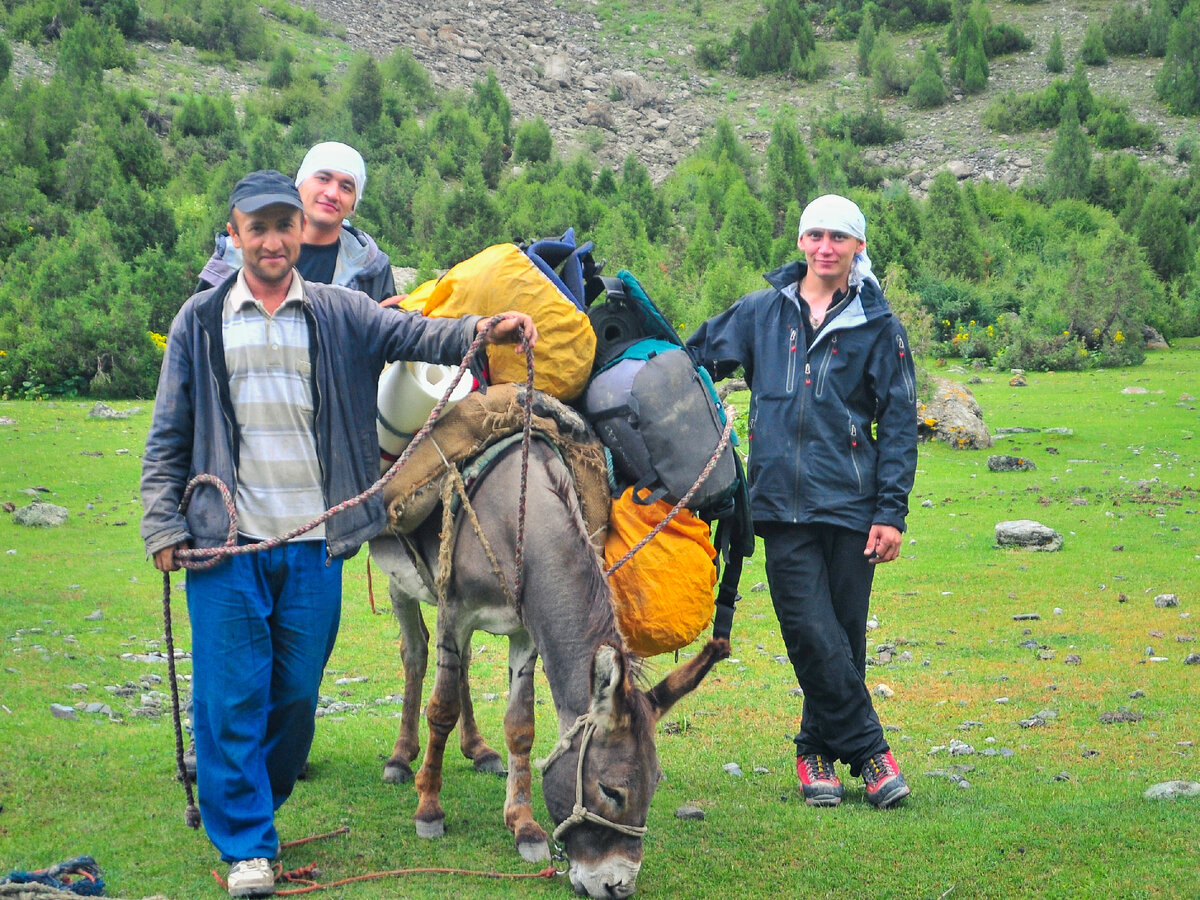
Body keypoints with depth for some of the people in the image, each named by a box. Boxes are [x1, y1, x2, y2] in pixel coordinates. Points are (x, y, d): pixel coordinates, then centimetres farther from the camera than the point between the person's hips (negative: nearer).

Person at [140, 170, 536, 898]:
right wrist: (163, 525, 1)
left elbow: (413, 335, -8)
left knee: (297, 694, 11)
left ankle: (258, 803, 33)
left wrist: (480, 329, -28)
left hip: (314, 544, 1)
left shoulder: (341, 315, 7)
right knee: (232, 695, -2)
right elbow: (169, 437, 8)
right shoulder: (200, 322, 7)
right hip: (225, 542, -1)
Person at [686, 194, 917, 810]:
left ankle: (818, 749, 19)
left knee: (845, 635, 3)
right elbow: (694, 358, 21)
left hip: (851, 502, -1)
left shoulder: (877, 326, 5)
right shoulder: (761, 312, 10)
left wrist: (891, 511, -2)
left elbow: (899, 424, 5)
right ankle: (869, 749, 2)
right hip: (782, 502, 1)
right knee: (812, 634, -8)